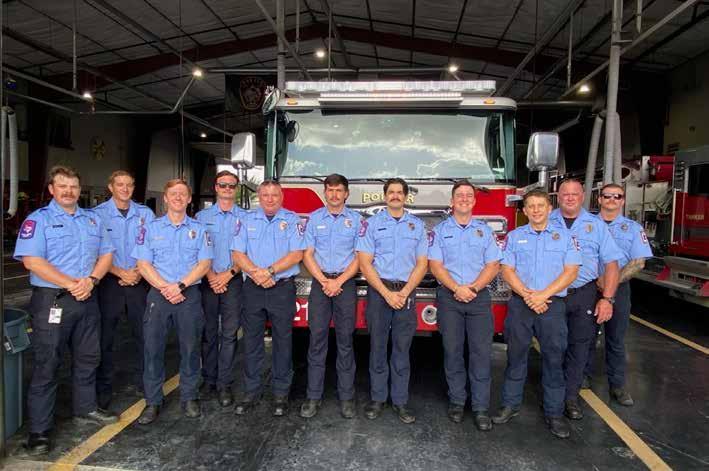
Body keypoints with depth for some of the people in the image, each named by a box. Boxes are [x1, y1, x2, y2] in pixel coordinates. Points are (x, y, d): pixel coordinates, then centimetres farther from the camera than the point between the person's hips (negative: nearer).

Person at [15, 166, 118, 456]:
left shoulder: (93, 219, 13)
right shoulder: (38, 219, -4)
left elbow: (106, 254, 10)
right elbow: (31, 260, -15)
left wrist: (91, 280, -9)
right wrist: (72, 285, -19)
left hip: (88, 300, 6)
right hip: (52, 301, -5)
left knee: (88, 359, 15)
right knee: (46, 365, 0)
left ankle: (86, 409, 32)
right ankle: (39, 430, 11)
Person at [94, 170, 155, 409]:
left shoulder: (145, 214, 6)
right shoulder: (98, 214, -1)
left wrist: (140, 272, -8)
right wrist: (120, 272, -14)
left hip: (140, 282, 2)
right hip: (110, 282, -2)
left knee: (144, 335, 8)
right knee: (105, 337, 6)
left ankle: (142, 381, 24)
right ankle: (103, 388, 20)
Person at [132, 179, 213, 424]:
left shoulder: (199, 229, 7)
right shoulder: (150, 228, 6)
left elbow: (204, 263, -2)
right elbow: (143, 264, -1)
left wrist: (180, 285, -14)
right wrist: (165, 288, -13)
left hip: (190, 294, 0)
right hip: (158, 294, 0)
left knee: (190, 347, 5)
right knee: (153, 347, 2)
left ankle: (189, 397, 19)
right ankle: (153, 402, 14)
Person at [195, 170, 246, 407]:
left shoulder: (245, 217, 7)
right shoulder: (202, 216, 10)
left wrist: (229, 273, -10)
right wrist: (210, 275, -9)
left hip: (233, 280, -1)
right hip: (207, 280, 1)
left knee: (229, 333, -2)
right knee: (209, 332, 6)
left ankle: (224, 384, 4)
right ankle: (209, 379, 18)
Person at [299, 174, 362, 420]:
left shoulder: (356, 219, 5)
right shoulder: (314, 218, 9)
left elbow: (359, 256, 0)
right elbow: (308, 254, 4)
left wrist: (339, 281, -10)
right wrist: (324, 281, -8)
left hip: (346, 283, -1)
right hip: (320, 282, 1)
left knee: (345, 341, 4)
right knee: (317, 340, 2)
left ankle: (346, 397, 12)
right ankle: (313, 397, 9)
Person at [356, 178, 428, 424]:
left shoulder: (418, 225, 9)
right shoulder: (371, 223, 3)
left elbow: (422, 263, 4)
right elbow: (365, 263, -3)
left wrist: (404, 292, -8)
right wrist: (387, 293, -12)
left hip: (406, 293, 1)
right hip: (378, 291, -1)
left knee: (402, 349, 6)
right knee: (377, 347, 5)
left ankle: (400, 401, 15)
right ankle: (377, 398, 17)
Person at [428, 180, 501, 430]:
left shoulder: (484, 230, 10)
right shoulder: (440, 230, 6)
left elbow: (493, 265, 3)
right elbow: (435, 265, -3)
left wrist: (473, 287, -11)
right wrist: (457, 288, -14)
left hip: (479, 296, 1)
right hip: (449, 297, -1)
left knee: (481, 351, -2)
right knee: (452, 350, 4)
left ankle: (481, 407, 5)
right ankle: (456, 400, 17)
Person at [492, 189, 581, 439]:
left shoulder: (564, 236, 6)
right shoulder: (514, 236, 9)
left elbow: (571, 271, -2)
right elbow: (507, 270, 1)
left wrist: (544, 294, -12)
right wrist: (526, 295, -13)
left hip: (552, 305, -1)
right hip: (520, 304, 1)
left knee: (554, 358, 4)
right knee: (516, 355, 8)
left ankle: (554, 413, 15)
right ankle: (511, 404, 20)